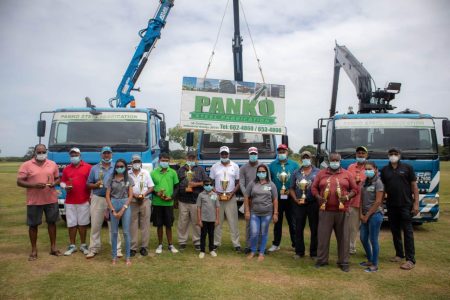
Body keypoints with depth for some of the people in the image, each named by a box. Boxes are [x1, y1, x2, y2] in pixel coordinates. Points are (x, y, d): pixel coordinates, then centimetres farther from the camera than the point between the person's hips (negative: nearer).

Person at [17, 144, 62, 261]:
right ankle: (34, 250, 19)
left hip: (51, 200, 2)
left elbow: (57, 178, 13)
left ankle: (53, 247, 23)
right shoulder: (26, 165, -3)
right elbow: (19, 182, -5)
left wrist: (54, 183, -10)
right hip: (34, 201, -2)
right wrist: (34, 185, -19)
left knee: (52, 222, 10)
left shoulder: (53, 164, 6)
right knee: (33, 225, 6)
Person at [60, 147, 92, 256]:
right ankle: (72, 246, 18)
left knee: (83, 223, 6)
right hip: (70, 201, 3)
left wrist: (91, 195, -4)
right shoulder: (66, 169, 12)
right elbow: (62, 182, 16)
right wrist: (65, 187, -7)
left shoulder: (88, 167, 1)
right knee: (71, 224, 7)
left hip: (84, 201, -3)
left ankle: (83, 245, 18)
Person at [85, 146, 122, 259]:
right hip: (97, 199, 1)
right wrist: (95, 185, -10)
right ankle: (94, 249, 15)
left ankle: (117, 249, 5)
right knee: (95, 225, 4)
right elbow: (88, 184, 10)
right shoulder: (94, 168, 9)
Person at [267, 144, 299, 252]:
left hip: (290, 197, -1)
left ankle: (295, 244, 16)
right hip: (277, 197, 1)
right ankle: (276, 244, 20)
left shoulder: (294, 164, 2)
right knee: (277, 222, 10)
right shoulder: (272, 165, 4)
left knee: (292, 222, 6)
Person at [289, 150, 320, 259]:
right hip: (299, 204, 2)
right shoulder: (296, 173, 9)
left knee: (314, 229, 4)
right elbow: (291, 188, 9)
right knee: (299, 229, 8)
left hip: (313, 204, -2)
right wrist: (296, 200, -4)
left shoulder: (317, 172, 3)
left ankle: (314, 253, 16)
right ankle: (299, 252, 20)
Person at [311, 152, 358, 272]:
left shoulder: (347, 174, 8)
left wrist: (347, 197, -9)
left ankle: (343, 262, 19)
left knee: (343, 237, 6)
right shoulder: (321, 173, 9)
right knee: (323, 236, 4)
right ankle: (322, 260, 18)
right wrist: (318, 197, -7)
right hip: (325, 210, 0)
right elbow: (314, 187, 11)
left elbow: (355, 188, 9)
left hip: (342, 211, 0)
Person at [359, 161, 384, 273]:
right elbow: (361, 199, 10)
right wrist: (361, 214, 0)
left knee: (373, 240, -1)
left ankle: (374, 265, 12)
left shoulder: (378, 183, -10)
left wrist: (367, 215, -12)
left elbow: (378, 202, -14)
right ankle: (369, 260, 30)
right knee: (363, 238, 13)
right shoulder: (365, 182, 10)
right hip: (365, 215, 7)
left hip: (375, 214, -7)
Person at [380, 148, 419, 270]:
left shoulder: (407, 167, 0)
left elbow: (414, 186, -2)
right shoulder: (384, 170, 8)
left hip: (406, 205, -3)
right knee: (395, 231, 11)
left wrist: (416, 203, -8)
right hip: (391, 205, 4)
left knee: (407, 231, -3)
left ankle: (410, 259, 2)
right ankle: (399, 254, 25)